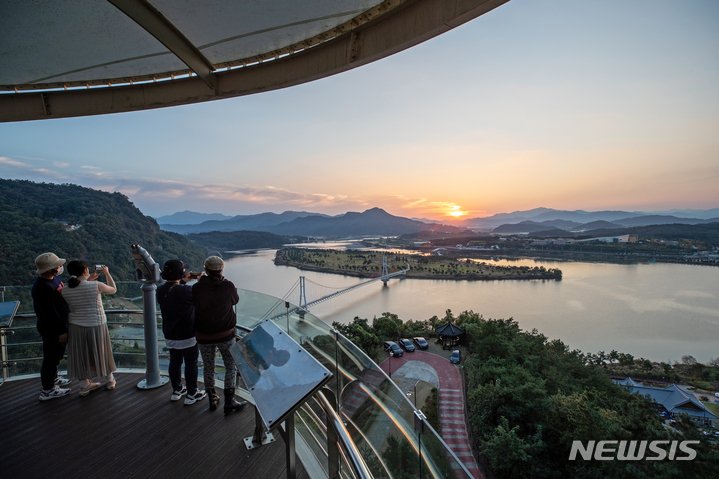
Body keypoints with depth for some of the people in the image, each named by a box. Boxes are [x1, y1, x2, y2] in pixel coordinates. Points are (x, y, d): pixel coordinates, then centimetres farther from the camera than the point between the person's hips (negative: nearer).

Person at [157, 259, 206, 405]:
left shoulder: (161, 291, -6)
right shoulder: (187, 290, -26)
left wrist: (183, 281, 20)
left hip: (169, 336, 6)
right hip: (187, 336, -6)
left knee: (175, 361, 21)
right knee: (191, 363, 8)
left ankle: (177, 391, 36)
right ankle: (192, 394, 20)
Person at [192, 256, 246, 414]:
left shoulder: (197, 288, -13)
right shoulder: (228, 286, -15)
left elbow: (193, 303, 5)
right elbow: (235, 301, 4)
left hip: (204, 336, 2)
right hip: (225, 335, -2)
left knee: (208, 368, 20)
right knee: (231, 366, 13)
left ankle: (212, 400, 33)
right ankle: (229, 402, 14)